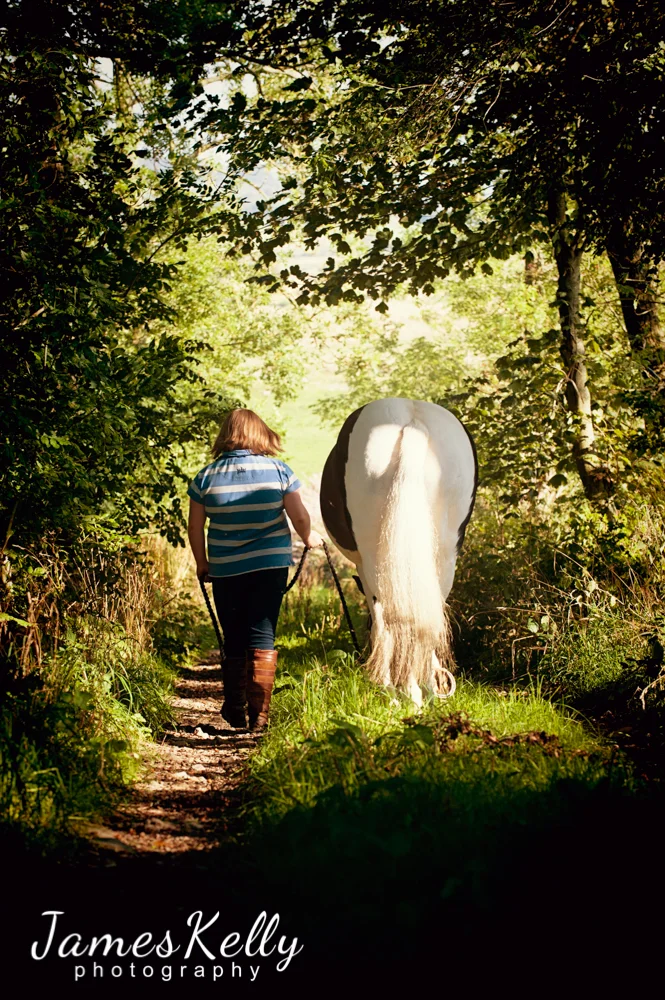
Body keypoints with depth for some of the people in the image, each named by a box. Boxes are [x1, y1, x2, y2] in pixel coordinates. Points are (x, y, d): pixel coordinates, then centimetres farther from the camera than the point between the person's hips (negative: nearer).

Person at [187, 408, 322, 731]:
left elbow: (195, 527, 1)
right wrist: (310, 540, 16)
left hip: (225, 569, 1)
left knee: (233, 641, 14)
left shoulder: (207, 476, -3)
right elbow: (300, 517, -4)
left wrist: (202, 564, 14)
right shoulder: (278, 470, -5)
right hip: (271, 565, -1)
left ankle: (234, 712, 18)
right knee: (262, 637, 3)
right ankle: (258, 714, -1)